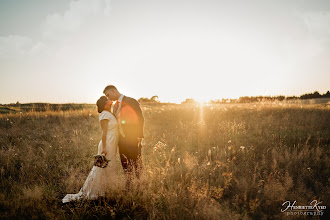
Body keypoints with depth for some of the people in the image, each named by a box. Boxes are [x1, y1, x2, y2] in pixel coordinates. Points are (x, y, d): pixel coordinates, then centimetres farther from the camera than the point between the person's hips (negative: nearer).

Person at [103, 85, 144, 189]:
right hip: (121, 137, 7)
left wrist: (140, 135, -15)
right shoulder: (115, 105, 14)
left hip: (132, 137, -7)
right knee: (124, 162, 12)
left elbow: (140, 118, -11)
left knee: (136, 160, -1)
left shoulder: (130, 101, -9)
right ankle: (128, 187, 24)